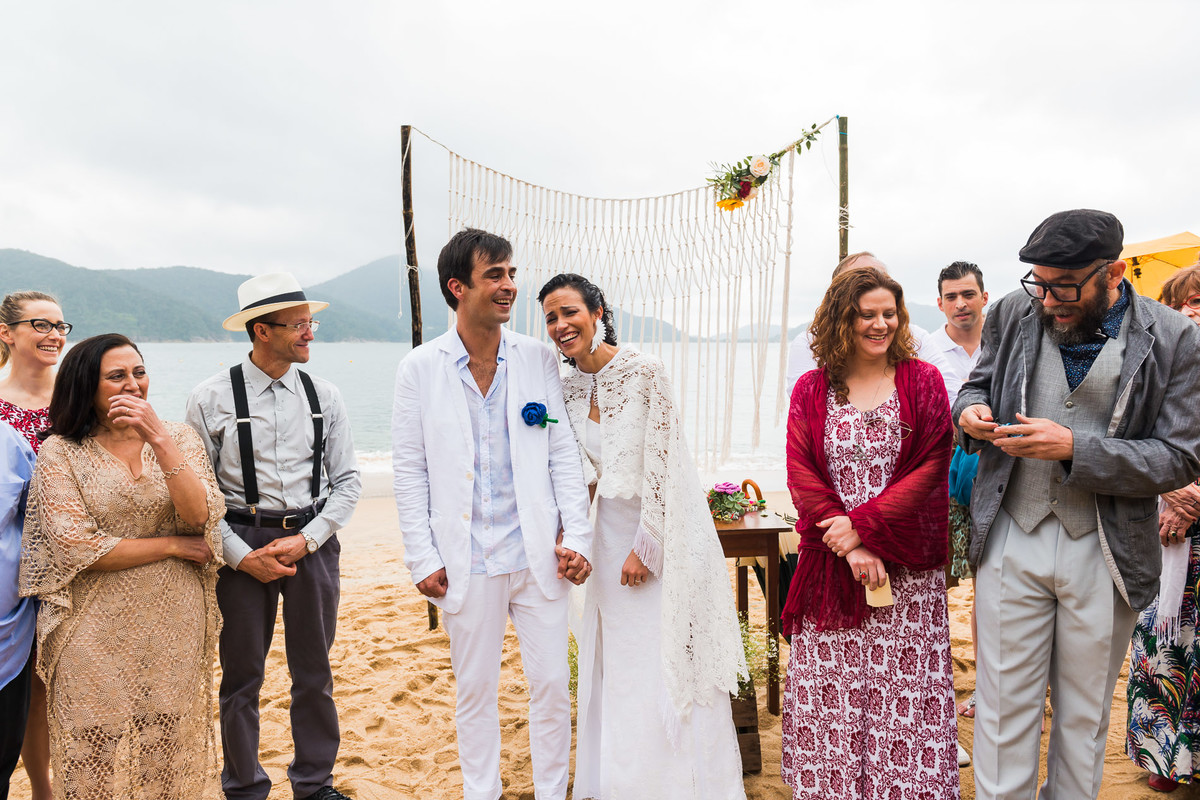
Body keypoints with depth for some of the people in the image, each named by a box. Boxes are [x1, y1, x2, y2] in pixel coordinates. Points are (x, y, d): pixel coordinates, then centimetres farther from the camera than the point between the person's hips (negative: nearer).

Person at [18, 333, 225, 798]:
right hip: (98, 633, -2)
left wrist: (159, 439, -20)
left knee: (170, 744, 10)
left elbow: (200, 516, -13)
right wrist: (172, 545, -10)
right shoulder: (60, 452, -5)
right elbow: (75, 547, -13)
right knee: (99, 751, 7)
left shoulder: (179, 438, 2)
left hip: (173, 624, 2)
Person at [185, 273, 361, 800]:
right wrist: (242, 555, -11)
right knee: (242, 676, 9)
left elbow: (347, 480, 4)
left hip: (312, 541, 2)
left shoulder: (324, 396, 3)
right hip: (241, 544, -2)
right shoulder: (211, 399, -5)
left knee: (314, 672, 12)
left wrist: (307, 539, -8)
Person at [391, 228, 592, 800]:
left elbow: (562, 453, 4)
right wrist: (423, 558, -4)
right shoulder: (419, 368, -3)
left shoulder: (538, 358, 1)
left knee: (552, 686, 9)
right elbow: (409, 471, -1)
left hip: (538, 555, 1)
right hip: (468, 561, -1)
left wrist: (577, 535, -1)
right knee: (475, 691, 13)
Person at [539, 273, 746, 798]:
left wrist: (646, 547, -17)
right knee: (619, 665, 14)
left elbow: (663, 463, -17)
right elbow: (584, 471, 9)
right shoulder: (569, 387, 2)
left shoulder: (644, 371, -16)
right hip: (611, 530, 6)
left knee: (670, 665, 3)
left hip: (665, 531, -6)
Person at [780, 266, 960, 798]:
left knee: (904, 694, 1)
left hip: (908, 568, -1)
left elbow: (930, 468, -4)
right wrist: (852, 549, -11)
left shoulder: (923, 382, 5)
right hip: (830, 565, 1)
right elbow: (802, 474, 0)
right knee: (829, 691, 4)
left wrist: (863, 525, -13)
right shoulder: (811, 390, 7)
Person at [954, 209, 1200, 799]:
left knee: (1085, 715, 15)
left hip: (1103, 552, -1)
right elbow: (981, 382, 16)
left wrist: (1075, 449, -22)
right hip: (1012, 536, 1)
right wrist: (971, 409, -9)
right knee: (1004, 705, 7)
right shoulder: (1014, 314, 0)